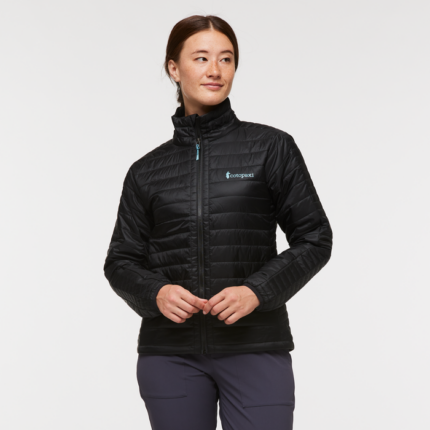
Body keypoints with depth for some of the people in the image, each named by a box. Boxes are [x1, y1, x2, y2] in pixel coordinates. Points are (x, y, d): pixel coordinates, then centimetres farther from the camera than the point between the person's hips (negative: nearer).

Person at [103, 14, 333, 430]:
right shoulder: (147, 170, 8)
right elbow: (121, 260, 10)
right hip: (170, 353, 2)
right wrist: (156, 293, -12)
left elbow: (314, 239, 1)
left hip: (255, 349, -2)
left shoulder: (271, 147, 2)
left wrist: (257, 291, -13)